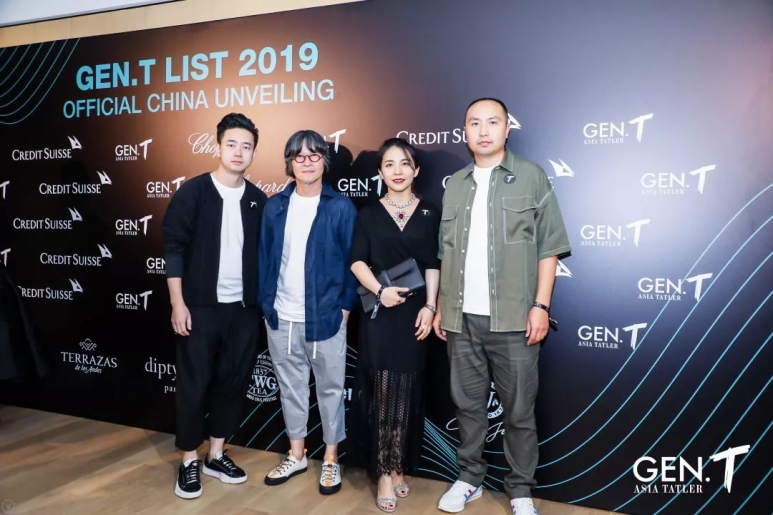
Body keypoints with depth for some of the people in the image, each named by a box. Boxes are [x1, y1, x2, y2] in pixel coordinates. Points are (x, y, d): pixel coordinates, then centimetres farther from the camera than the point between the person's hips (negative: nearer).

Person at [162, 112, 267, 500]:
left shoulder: (258, 200, 6)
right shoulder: (193, 192, -5)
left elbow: (262, 253, 10)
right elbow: (174, 248, -7)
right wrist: (178, 303, -11)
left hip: (245, 308, 4)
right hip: (201, 306, -3)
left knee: (233, 381, 10)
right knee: (194, 383, 5)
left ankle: (216, 455, 27)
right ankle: (189, 460, 22)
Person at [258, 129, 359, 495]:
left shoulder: (341, 207, -4)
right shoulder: (275, 206, 5)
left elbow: (352, 260, -3)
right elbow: (265, 257, 7)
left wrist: (345, 307, -8)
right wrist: (266, 304, 3)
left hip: (326, 317, -3)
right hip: (281, 317, 3)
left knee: (330, 388, 9)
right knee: (290, 387, 16)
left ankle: (331, 459, 27)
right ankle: (296, 455, 33)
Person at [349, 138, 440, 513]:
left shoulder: (429, 214, 6)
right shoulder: (369, 214, 5)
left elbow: (432, 265, 2)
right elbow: (357, 261, -2)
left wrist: (429, 306, -7)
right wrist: (379, 289, -18)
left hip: (414, 312, 1)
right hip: (379, 312, -1)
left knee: (407, 391, 8)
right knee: (381, 389, -1)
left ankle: (399, 468, 21)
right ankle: (384, 474, 8)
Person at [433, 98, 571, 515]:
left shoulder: (531, 177, 1)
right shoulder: (454, 184, 12)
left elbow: (549, 246, -2)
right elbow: (445, 252, 13)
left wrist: (540, 305, -9)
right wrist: (441, 306, 9)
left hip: (512, 318, -3)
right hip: (462, 318, 4)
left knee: (519, 408, 6)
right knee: (468, 402, 13)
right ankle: (469, 478, 29)